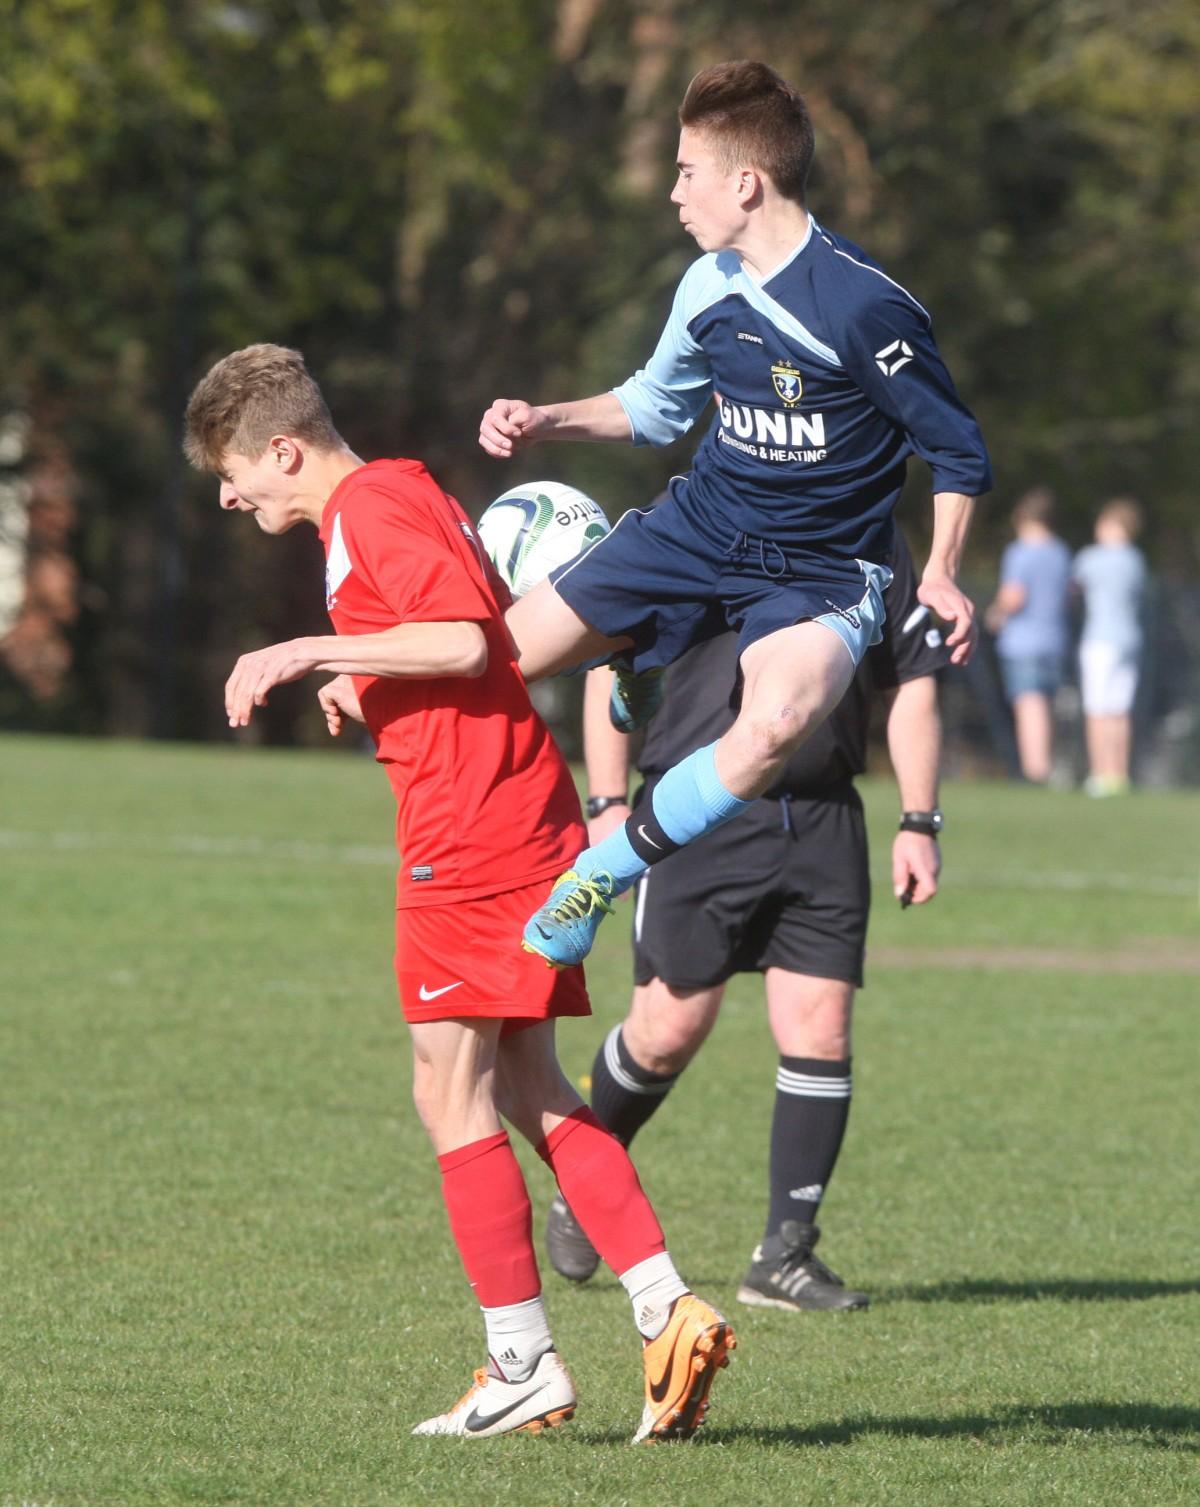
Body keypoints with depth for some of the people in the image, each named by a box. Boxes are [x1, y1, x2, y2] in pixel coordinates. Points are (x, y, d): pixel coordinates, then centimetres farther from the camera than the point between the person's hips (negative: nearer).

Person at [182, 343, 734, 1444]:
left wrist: (310, 651, -18)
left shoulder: (371, 509, -10)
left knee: (452, 1090, -5)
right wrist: (363, 690, 18)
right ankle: (668, 1312, 4)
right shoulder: (399, 499, 21)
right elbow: (485, 638, 25)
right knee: (527, 1087, 11)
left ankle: (524, 1365, -4)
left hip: (472, 837, -10)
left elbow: (462, 641, -23)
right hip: (523, 827, 10)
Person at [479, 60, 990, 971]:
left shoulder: (863, 308, -20)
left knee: (779, 718, -40)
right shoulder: (710, 287, 2)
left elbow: (960, 455, -10)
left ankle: (607, 871, -24)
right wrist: (545, 423, 9)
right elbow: (656, 407, 22)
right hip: (696, 533, 7)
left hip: (817, 573, -7)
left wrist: (941, 578, -17)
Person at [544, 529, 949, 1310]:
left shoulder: (877, 550, 10)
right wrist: (608, 801, -4)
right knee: (671, 1028, -3)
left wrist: (920, 824, 6)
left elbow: (914, 688, 13)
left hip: (824, 823, 3)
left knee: (821, 1030, -4)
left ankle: (786, 1254, 4)